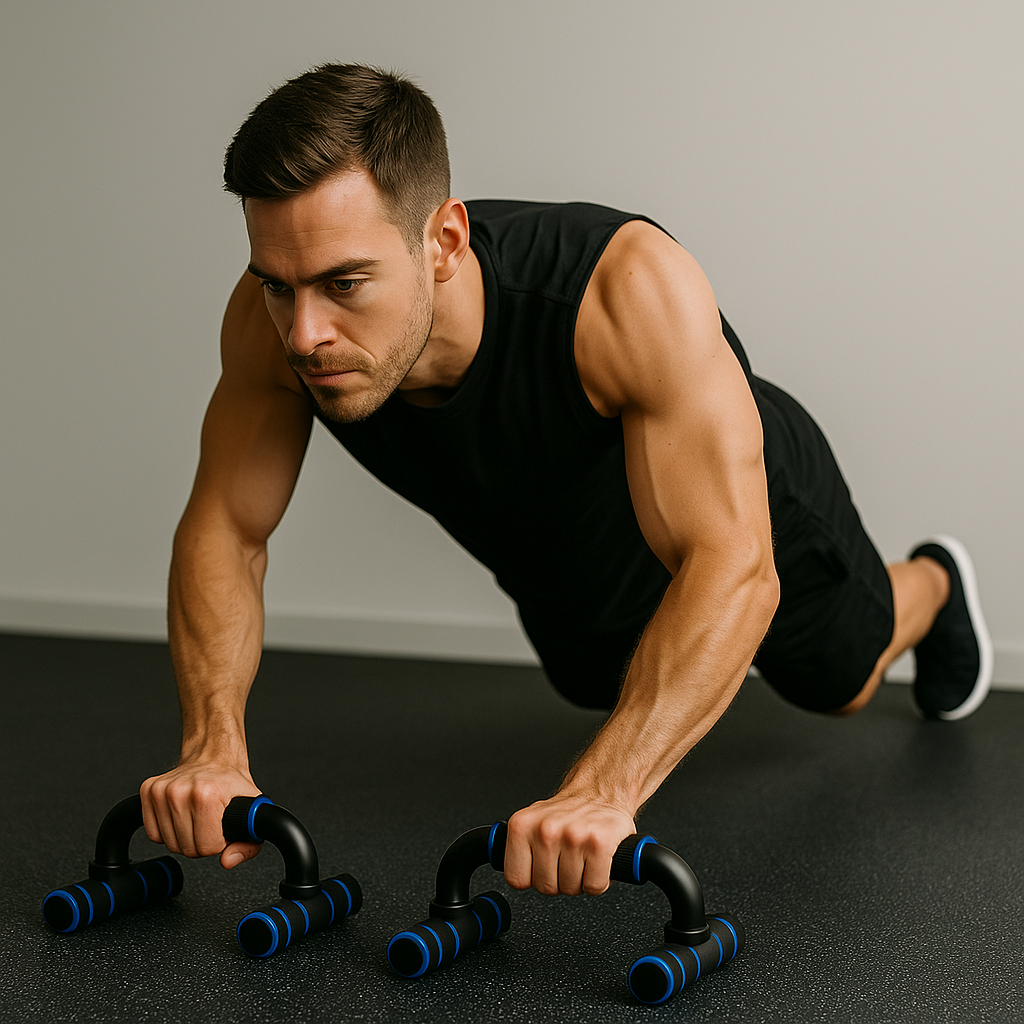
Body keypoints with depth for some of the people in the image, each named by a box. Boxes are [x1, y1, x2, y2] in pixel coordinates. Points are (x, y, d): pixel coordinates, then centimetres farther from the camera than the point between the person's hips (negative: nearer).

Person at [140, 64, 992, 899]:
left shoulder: (632, 293, -49)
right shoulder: (278, 318, -35)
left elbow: (730, 565, -52)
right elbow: (224, 527, -24)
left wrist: (601, 791, -65)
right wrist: (214, 744, -41)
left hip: (751, 511, -3)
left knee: (841, 683, 27)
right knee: (607, 688, 34)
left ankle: (933, 584, 62)